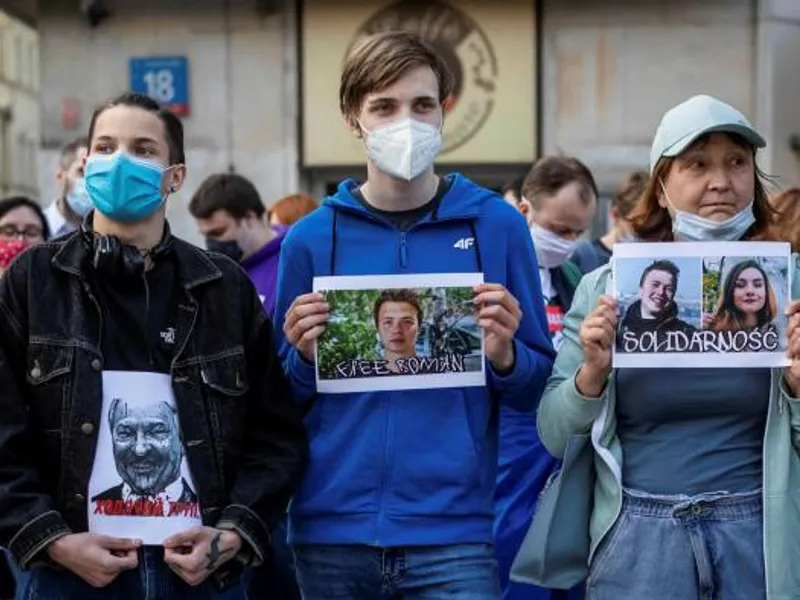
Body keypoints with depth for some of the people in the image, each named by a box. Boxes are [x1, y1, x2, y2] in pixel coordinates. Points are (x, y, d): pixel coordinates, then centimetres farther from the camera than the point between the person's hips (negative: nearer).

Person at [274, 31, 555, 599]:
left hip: (453, 530, -1)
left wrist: (505, 356, -15)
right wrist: (306, 358, -9)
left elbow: (536, 390, 5)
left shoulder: (498, 227, 0)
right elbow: (285, 401, 10)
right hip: (331, 530, 2)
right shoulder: (311, 239, 2)